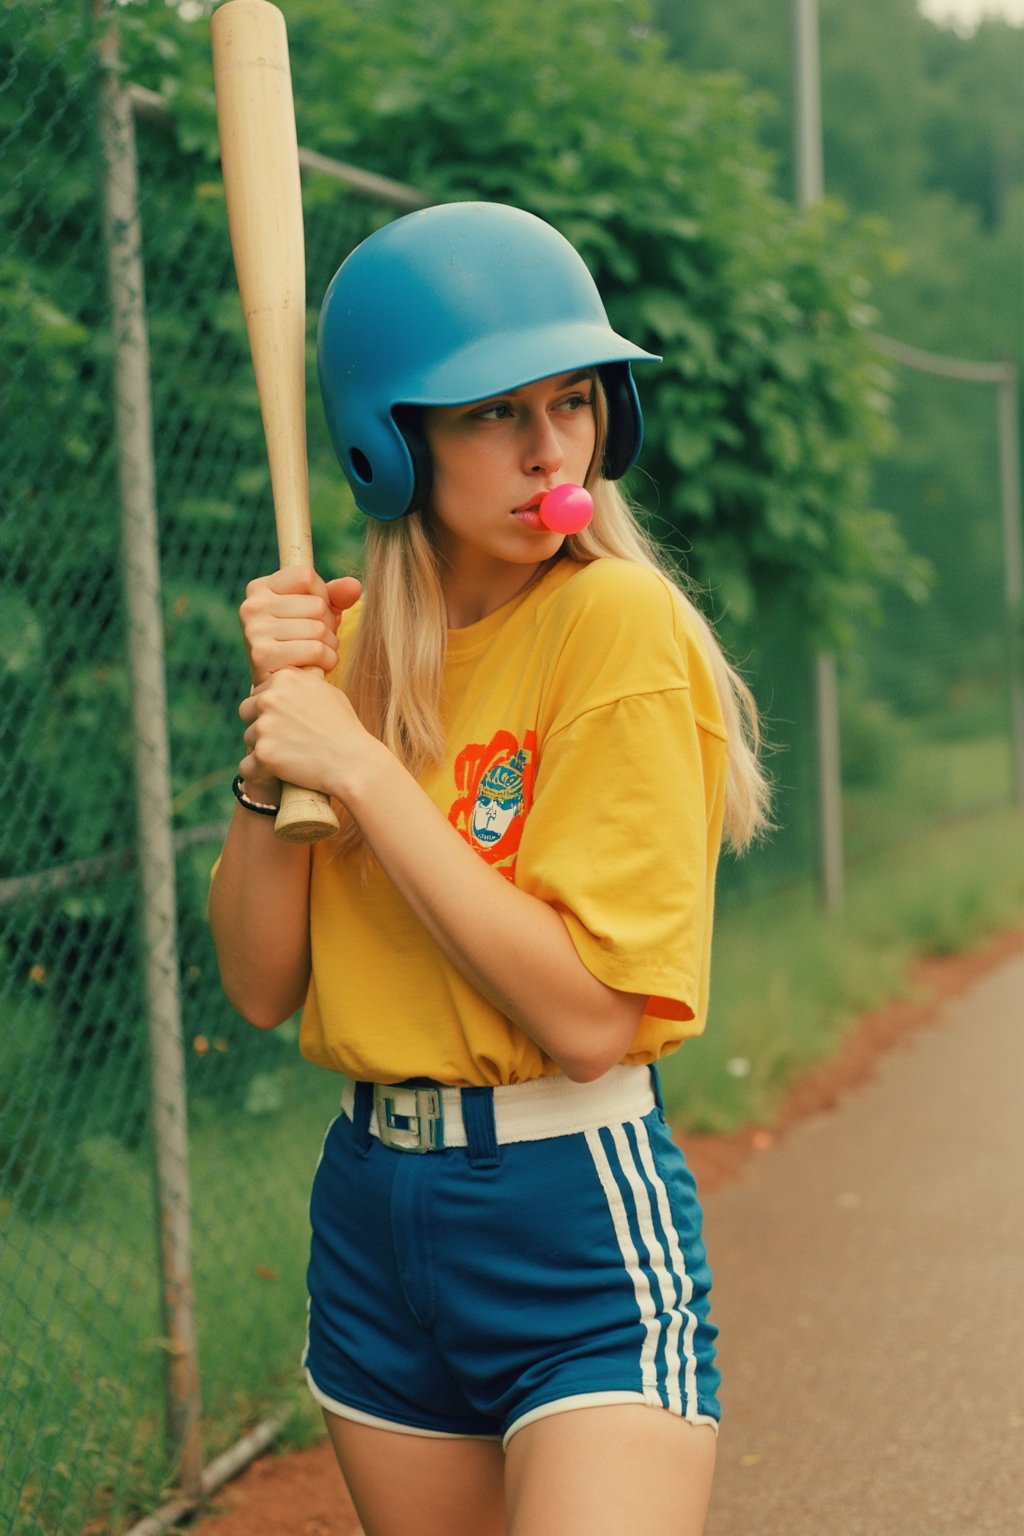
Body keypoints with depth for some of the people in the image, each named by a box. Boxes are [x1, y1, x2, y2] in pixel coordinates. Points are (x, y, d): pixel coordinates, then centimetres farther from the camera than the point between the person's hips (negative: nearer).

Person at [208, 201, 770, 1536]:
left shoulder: (621, 625, -13)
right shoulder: (358, 645, 5)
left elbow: (587, 1012, -20)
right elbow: (262, 985, 2)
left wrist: (362, 770, -19)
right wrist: (274, 740, -11)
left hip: (581, 1225, -6)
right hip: (370, 1209, 6)